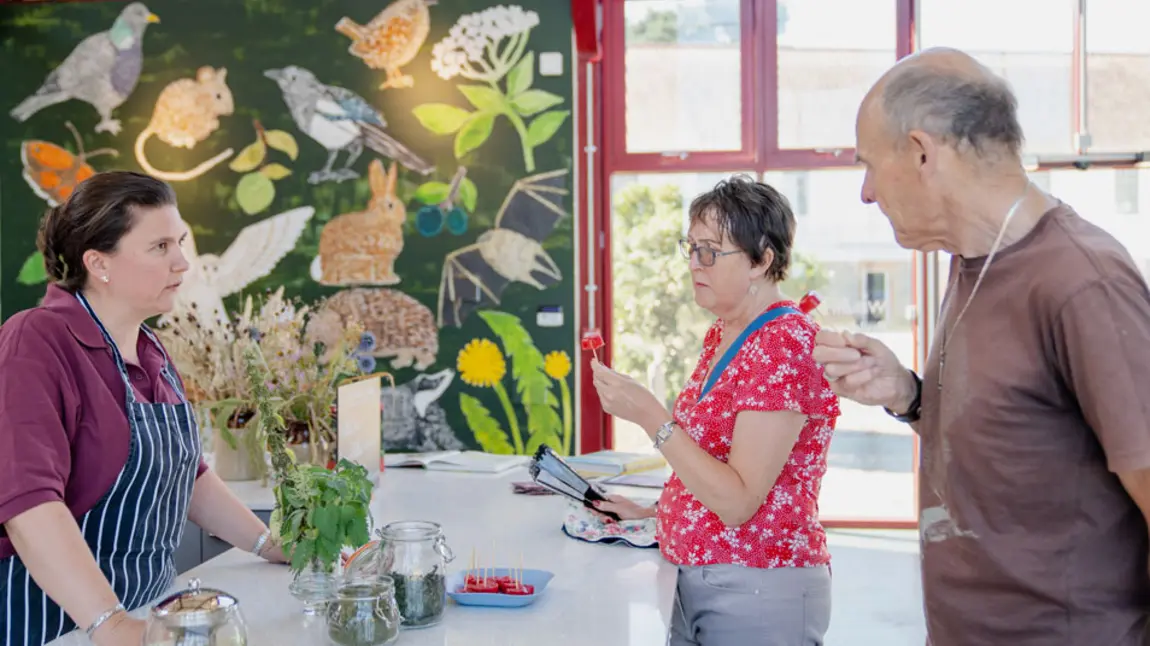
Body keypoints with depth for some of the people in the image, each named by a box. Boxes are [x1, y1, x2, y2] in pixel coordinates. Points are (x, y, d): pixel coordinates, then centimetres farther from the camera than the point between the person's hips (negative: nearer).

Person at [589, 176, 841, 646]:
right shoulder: (722, 335, 7)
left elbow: (738, 501, -24)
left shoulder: (786, 346, -20)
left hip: (758, 591, -8)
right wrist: (655, 512, 7)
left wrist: (649, 415, -27)